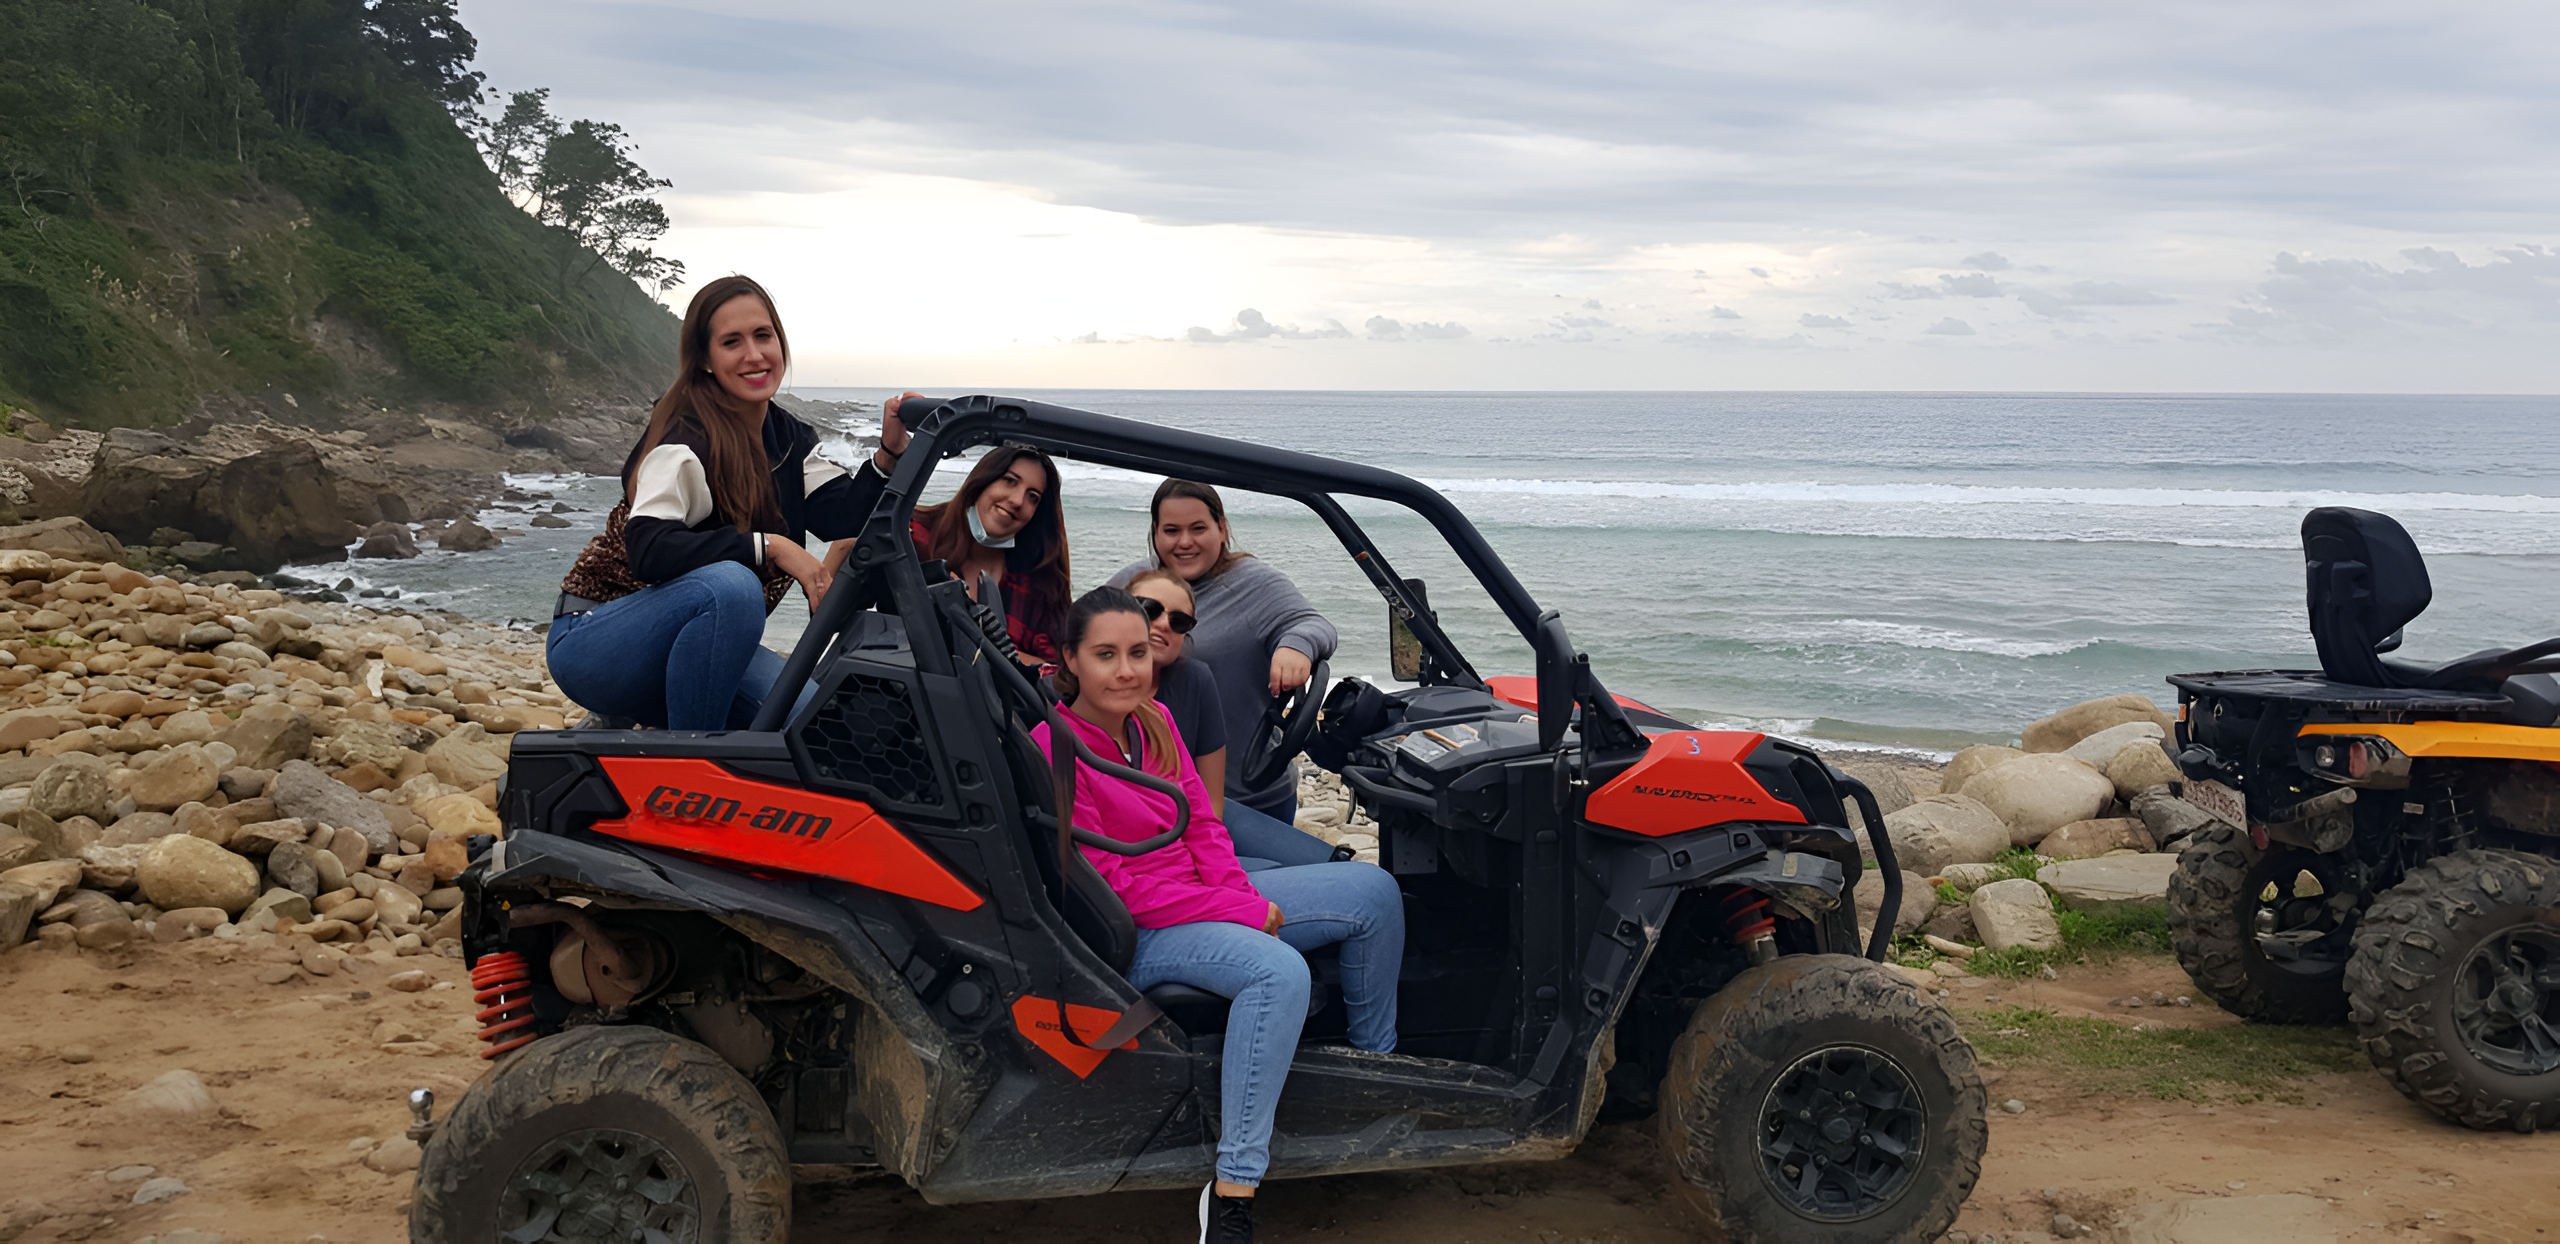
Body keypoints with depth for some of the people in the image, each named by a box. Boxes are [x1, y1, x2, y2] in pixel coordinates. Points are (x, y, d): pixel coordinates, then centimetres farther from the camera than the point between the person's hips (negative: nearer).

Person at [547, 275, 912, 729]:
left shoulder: (788, 437, 5)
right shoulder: (686, 437, -19)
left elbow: (844, 514, -10)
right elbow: (647, 551, -33)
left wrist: (892, 450, -25)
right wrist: (769, 546, -32)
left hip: (694, 643, 8)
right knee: (730, 584, -35)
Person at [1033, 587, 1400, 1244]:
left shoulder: (1154, 720, 6)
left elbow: (1203, 824, 11)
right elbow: (1115, 888, -18)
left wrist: (1240, 893, -10)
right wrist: (1247, 914, -17)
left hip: (1204, 894, 8)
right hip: (1133, 936, -8)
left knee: (1373, 890, -1)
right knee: (1278, 971, -35)